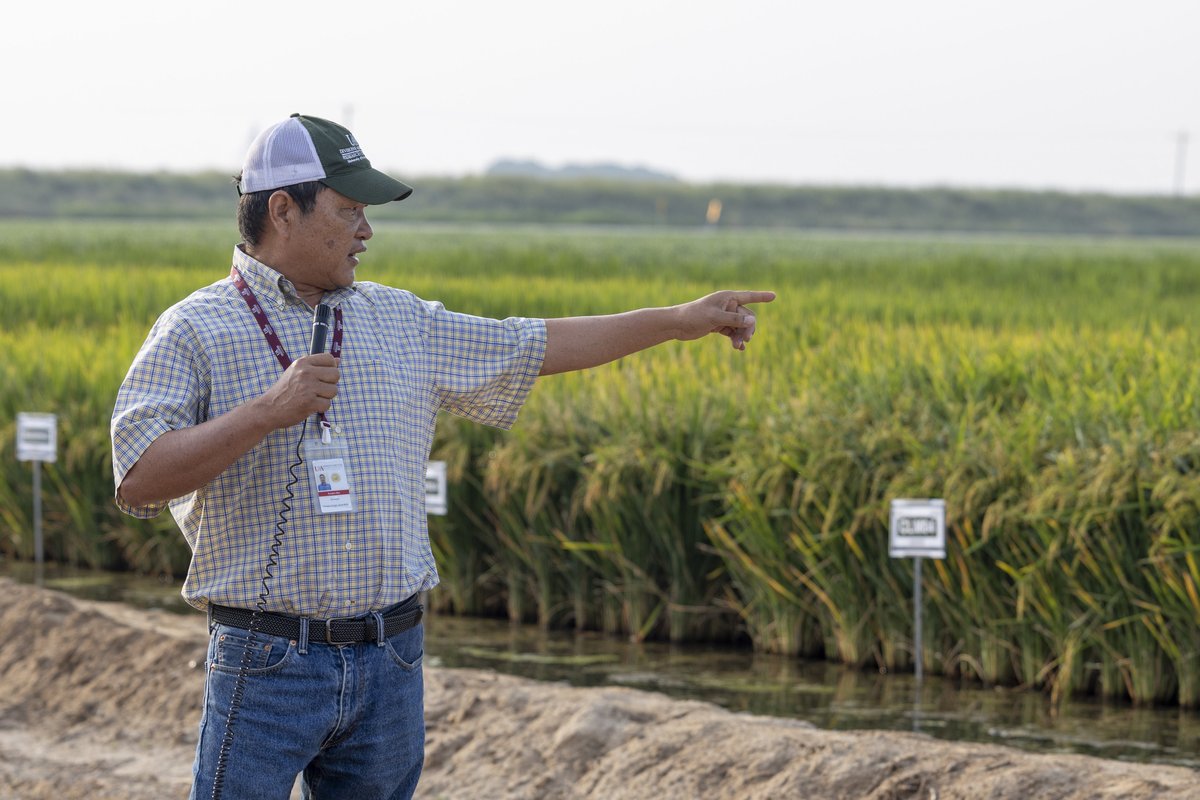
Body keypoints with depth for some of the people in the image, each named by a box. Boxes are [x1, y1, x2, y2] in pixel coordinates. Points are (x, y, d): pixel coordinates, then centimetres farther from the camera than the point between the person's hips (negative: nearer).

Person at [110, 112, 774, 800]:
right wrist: (267, 412, -23)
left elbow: (536, 347, 21)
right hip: (269, 665, -5)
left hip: (390, 664, 5)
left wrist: (680, 320, 21)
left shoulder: (402, 323, 14)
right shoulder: (195, 332, -4)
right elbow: (139, 481, -14)